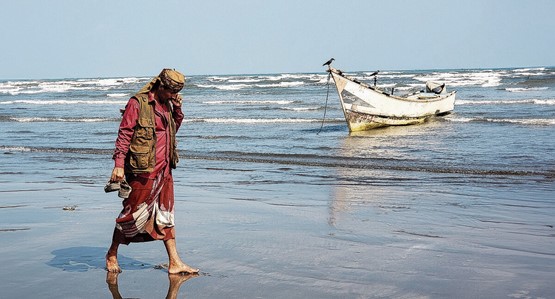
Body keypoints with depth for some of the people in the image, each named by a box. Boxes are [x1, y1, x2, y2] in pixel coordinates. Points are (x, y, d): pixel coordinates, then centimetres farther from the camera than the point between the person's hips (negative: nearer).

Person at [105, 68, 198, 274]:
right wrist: (119, 164, -19)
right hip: (143, 170, -7)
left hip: (164, 170, 8)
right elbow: (124, 134, -13)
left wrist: (177, 109, 8)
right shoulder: (138, 103, -11)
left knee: (166, 215, 9)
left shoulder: (167, 104, 13)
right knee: (133, 213, 3)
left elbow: (174, 128, 25)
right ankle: (112, 255, 22)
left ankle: (174, 263, 12)